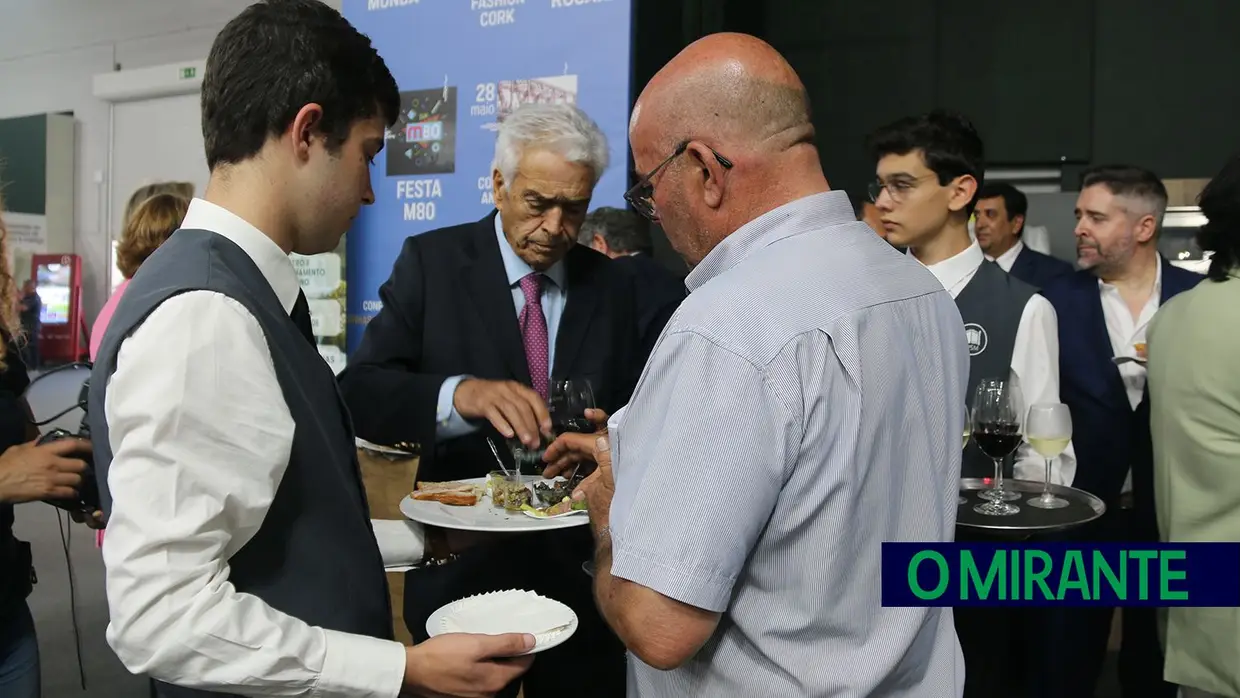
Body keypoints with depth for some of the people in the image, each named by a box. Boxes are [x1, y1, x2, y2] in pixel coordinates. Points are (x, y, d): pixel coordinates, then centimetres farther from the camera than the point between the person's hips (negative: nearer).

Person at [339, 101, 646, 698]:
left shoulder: (611, 286, 1)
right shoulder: (431, 261, -7)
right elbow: (360, 392, -15)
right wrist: (459, 393, -34)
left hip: (579, 571, 2)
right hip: (463, 568, -2)